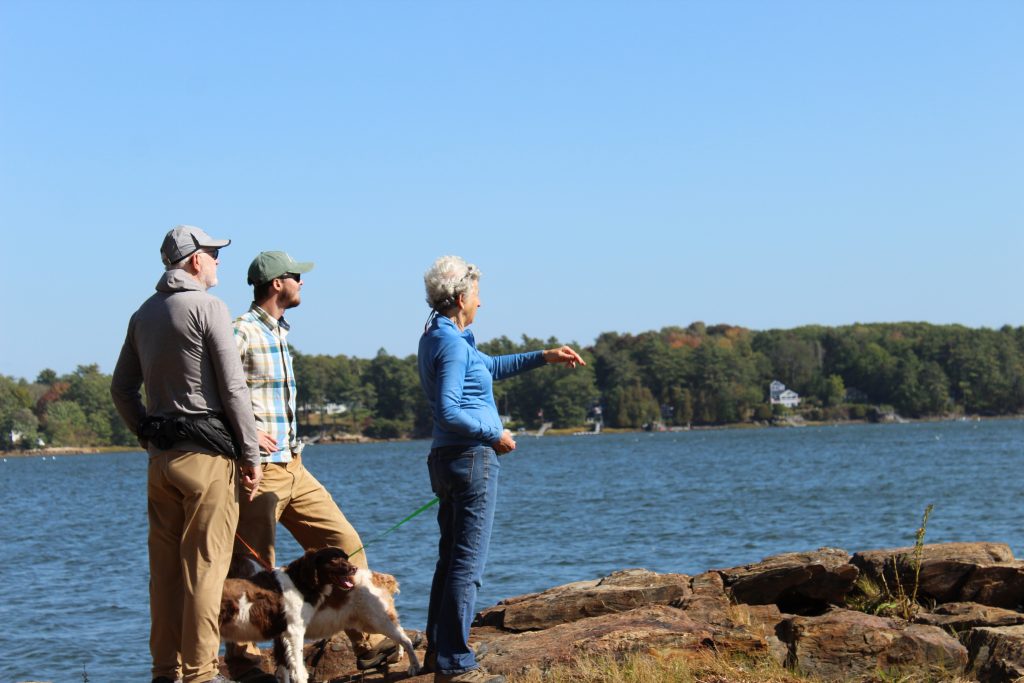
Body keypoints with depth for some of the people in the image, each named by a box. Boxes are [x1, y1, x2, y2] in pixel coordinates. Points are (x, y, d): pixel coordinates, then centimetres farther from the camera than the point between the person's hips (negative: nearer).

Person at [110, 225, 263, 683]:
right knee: (205, 565, -4)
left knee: (165, 567, 9)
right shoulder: (207, 307, -8)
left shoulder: (144, 314, 13)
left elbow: (121, 388, 17)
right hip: (207, 454, -7)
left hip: (161, 456, 7)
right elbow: (233, 388, -11)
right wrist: (251, 455, -6)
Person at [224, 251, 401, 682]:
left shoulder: (278, 331, 17)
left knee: (344, 542, 5)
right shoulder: (241, 332, -11)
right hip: (259, 470, -9)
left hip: (292, 468, 9)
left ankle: (368, 644, 9)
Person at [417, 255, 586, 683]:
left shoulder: (436, 338, 14)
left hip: (447, 459, 10)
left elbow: (489, 367, 28)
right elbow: (448, 412, -24)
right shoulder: (452, 344, -17)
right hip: (471, 458, -10)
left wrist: (543, 357, 25)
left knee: (450, 559, 17)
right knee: (467, 565, -8)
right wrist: (494, 433, -12)